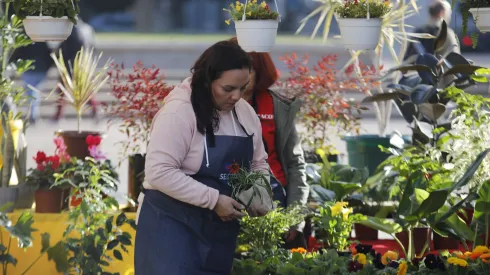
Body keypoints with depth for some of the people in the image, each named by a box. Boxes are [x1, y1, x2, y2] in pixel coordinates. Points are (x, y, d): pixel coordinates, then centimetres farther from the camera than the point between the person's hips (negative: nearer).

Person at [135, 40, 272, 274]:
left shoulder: (246, 113, 6)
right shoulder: (179, 112, -18)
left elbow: (258, 163, 19)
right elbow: (160, 172, -24)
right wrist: (213, 199, -24)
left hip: (219, 228, 7)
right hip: (171, 224, -7)